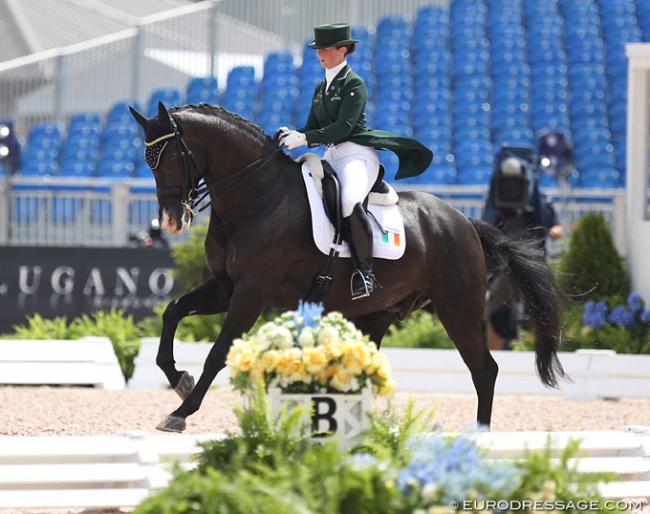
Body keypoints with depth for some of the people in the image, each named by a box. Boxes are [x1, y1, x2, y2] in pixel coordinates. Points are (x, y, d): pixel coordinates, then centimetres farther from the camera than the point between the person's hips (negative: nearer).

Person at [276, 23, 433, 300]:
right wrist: (291, 134, -4)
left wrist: (305, 139, -25)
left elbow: (344, 126, -17)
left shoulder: (354, 84, -6)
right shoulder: (321, 88, 19)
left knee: (349, 201, -37)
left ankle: (365, 271, -30)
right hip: (332, 157, 9)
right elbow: (312, 128, 18)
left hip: (356, 154, -9)